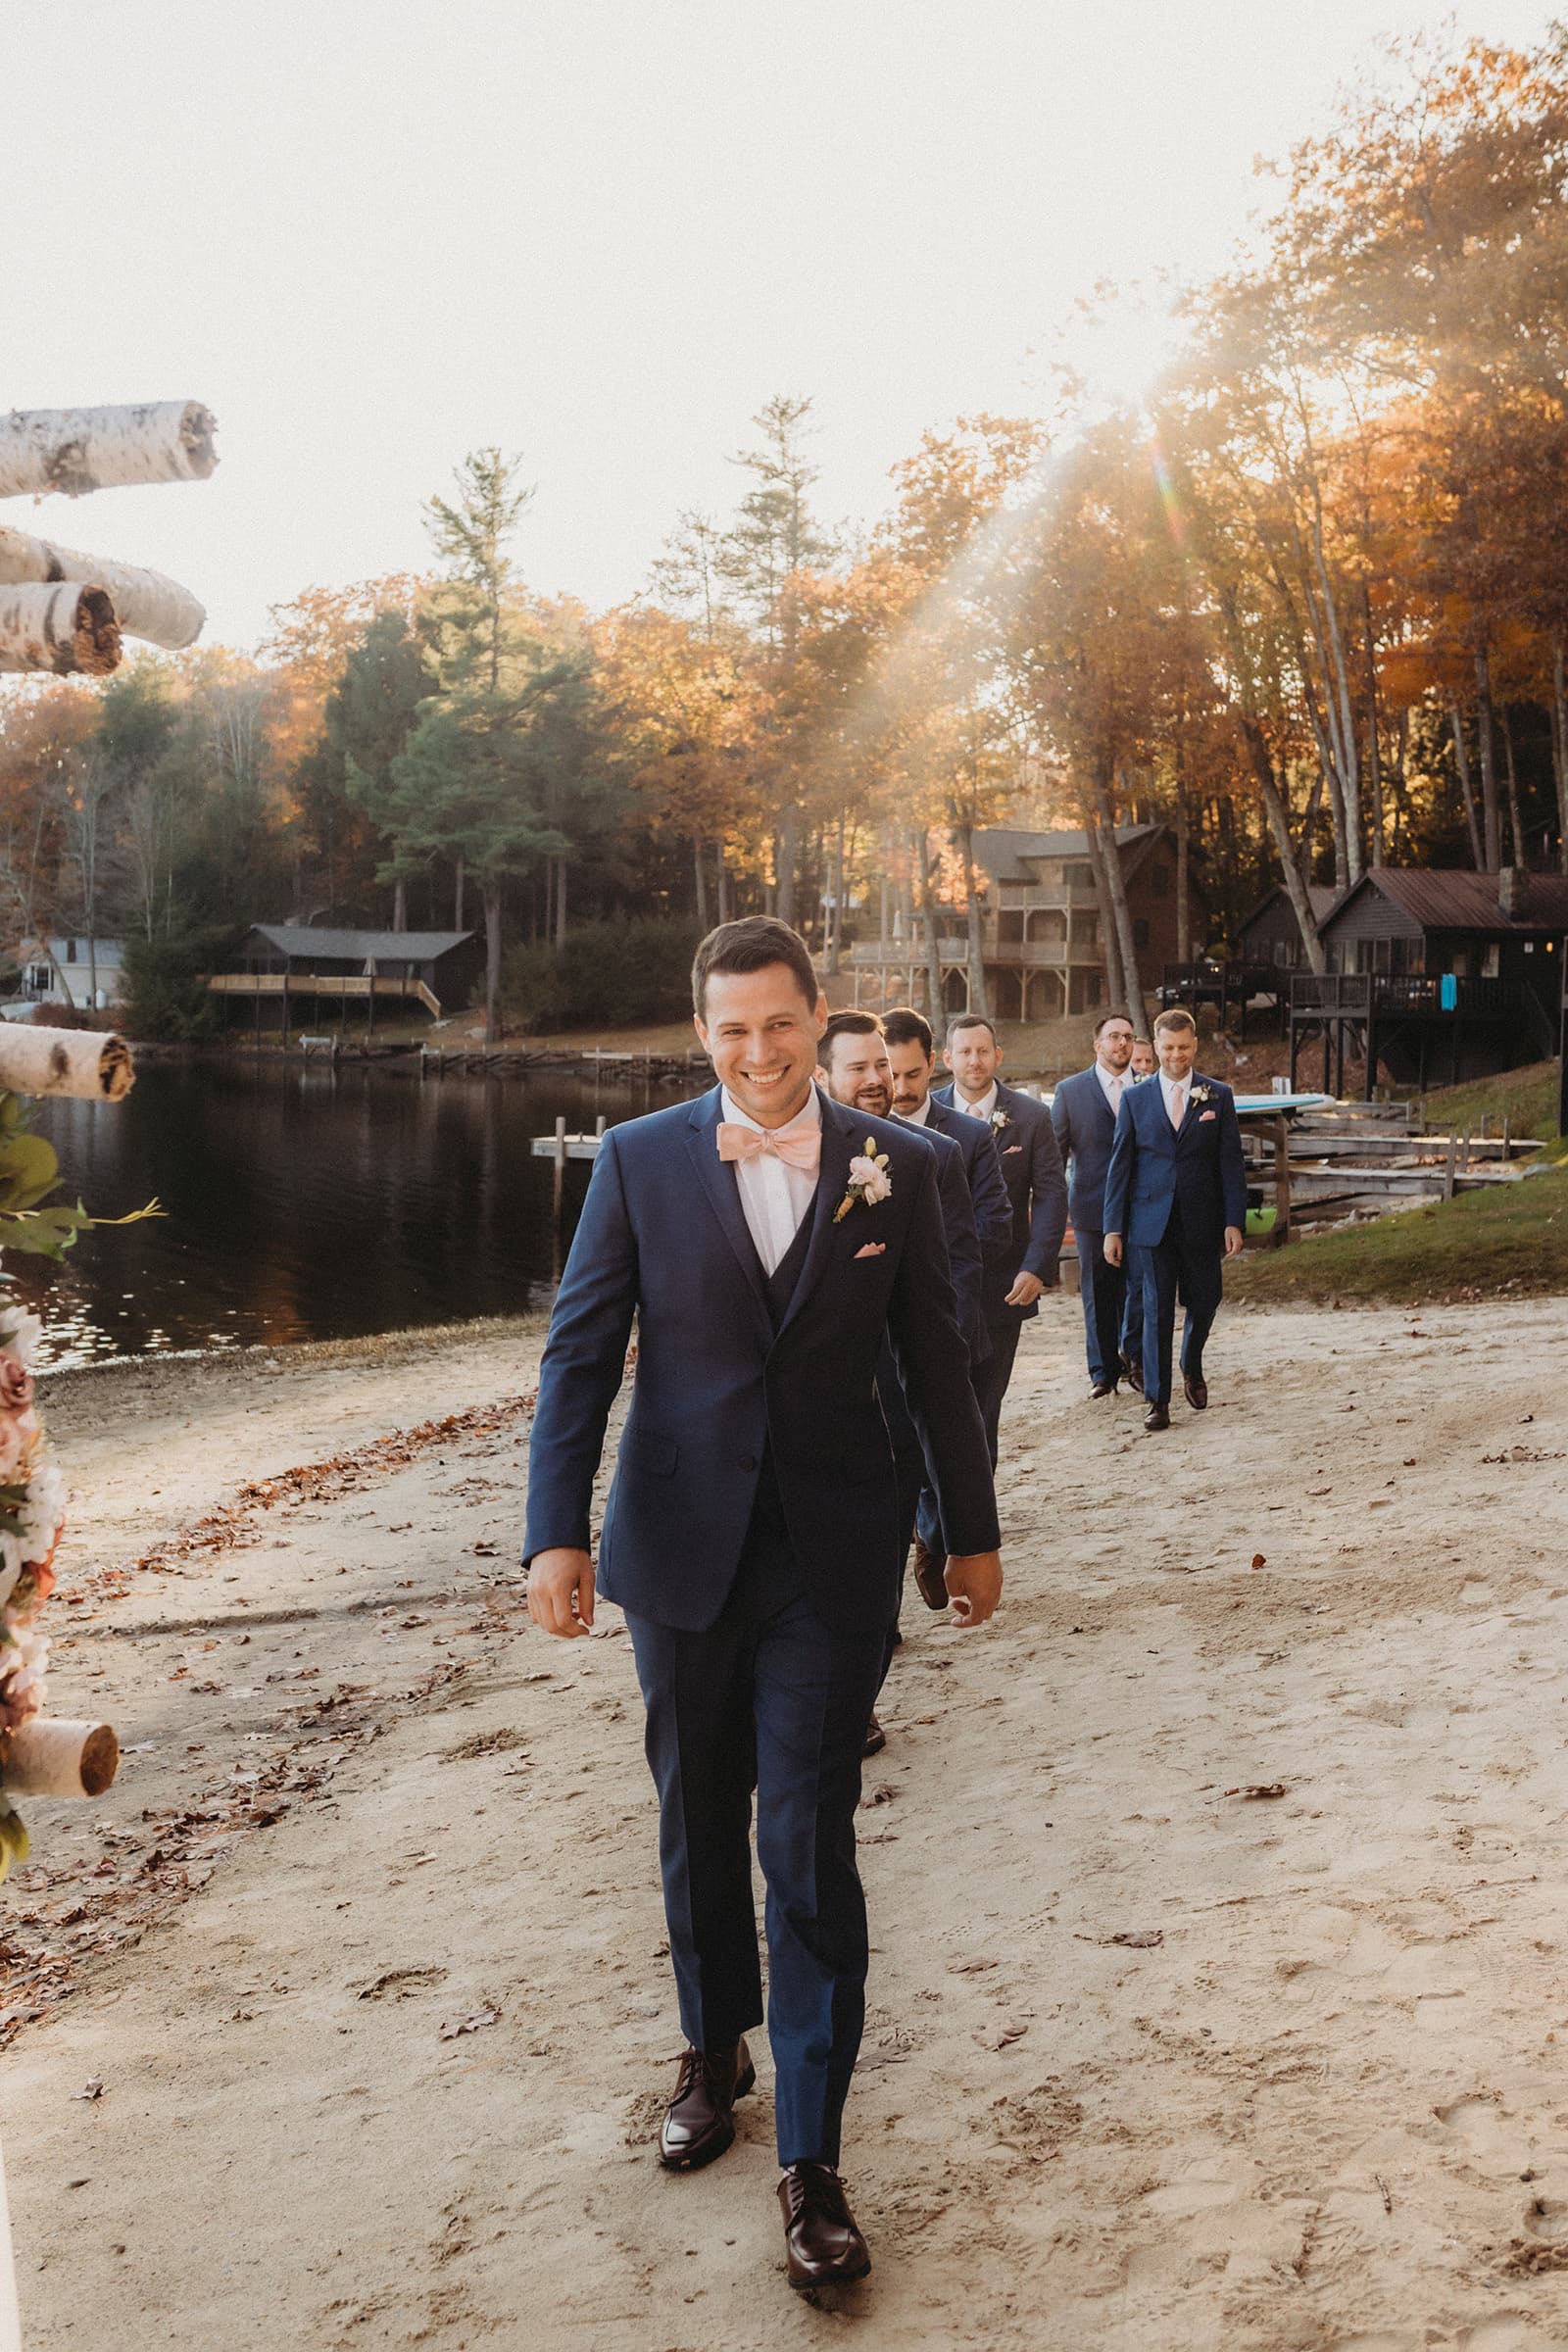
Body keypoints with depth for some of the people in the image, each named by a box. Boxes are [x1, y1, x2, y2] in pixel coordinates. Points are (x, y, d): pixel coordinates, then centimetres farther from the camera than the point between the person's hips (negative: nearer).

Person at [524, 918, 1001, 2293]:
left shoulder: (894, 1168, -1)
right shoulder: (640, 1161, -2)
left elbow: (935, 1358, 6)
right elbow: (580, 1351, -2)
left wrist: (974, 1531, 11)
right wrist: (558, 1534, -10)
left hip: (831, 1558, -1)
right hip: (682, 1549, 1)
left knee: (808, 1845, -3)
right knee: (698, 1824, 16)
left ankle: (813, 2162, 9)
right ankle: (715, 2052, 40)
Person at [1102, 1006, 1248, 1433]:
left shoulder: (1218, 1096, 3)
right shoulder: (1135, 1098, 4)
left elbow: (1231, 1163, 2)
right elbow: (1119, 1166, 4)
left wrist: (1234, 1221, -6)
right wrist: (1113, 1227, -1)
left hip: (1202, 1221, 1)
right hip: (1154, 1220, -1)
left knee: (1204, 1301, 9)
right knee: (1157, 1309, 0)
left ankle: (1192, 1368, 37)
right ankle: (1157, 1398, 7)